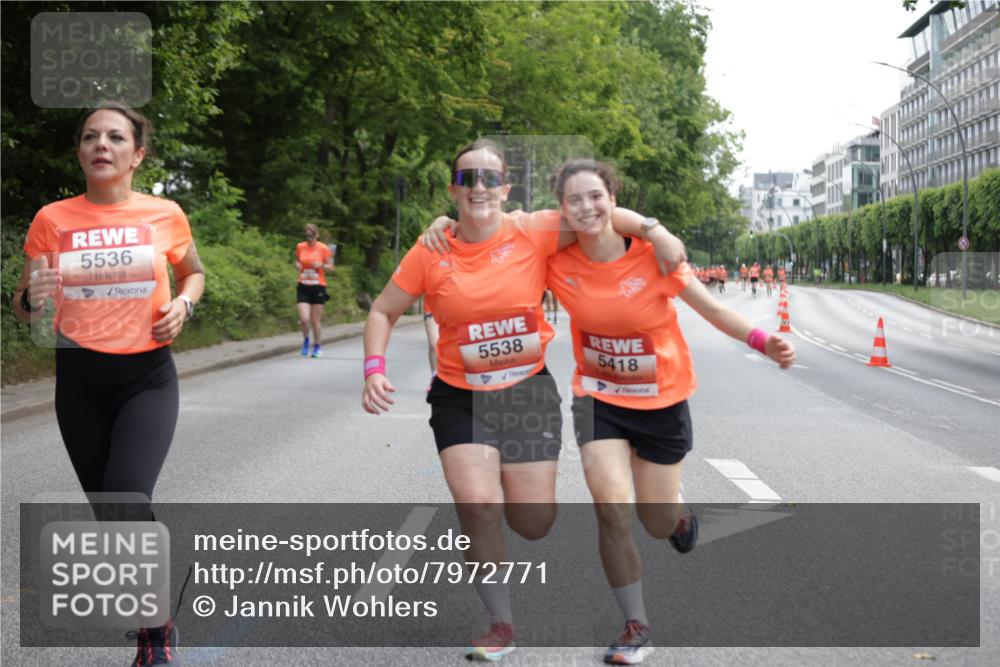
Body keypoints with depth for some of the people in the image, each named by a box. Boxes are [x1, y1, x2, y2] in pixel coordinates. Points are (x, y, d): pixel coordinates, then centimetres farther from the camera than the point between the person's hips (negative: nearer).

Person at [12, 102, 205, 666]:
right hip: (80, 379, 2)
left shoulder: (166, 215, -3)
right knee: (106, 508, 12)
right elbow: (25, 309, 5)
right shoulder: (53, 219, -2)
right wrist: (32, 300, -19)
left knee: (128, 495, -22)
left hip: (148, 377, -2)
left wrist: (183, 304, -4)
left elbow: (194, 272, 17)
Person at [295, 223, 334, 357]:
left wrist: (321, 265, -16)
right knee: (304, 319, -12)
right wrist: (297, 265, -1)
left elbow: (330, 267, 3)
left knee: (316, 320, 3)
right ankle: (306, 339, 18)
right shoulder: (300, 247, 5)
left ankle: (316, 346, 23)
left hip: (318, 287, -1)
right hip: (303, 287, 1)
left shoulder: (324, 248, -3)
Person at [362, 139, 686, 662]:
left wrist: (653, 231, -21)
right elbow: (383, 312, 3)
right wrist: (375, 370, -13)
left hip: (529, 390, 0)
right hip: (461, 398, 0)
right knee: (478, 508, -16)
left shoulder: (533, 233, -10)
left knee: (534, 525, 5)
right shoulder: (431, 253, -8)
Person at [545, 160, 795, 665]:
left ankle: (677, 518, 51)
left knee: (659, 523, 9)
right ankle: (636, 626, 5)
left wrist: (763, 343, -26)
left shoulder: (652, 254, -18)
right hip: (599, 399, 1)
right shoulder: (558, 262, -14)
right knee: (611, 505, -15)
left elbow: (711, 308, -11)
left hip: (662, 400, -1)